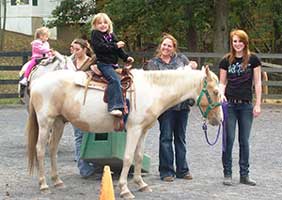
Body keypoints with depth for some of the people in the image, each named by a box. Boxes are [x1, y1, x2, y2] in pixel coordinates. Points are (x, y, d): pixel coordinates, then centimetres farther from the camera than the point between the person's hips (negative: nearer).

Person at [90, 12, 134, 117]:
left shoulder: (111, 35, 19)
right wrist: (115, 46, -16)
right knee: (114, 79, -29)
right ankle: (114, 107, -39)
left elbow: (118, 49, 19)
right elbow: (100, 47, -16)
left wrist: (126, 57, 5)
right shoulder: (95, 34, -2)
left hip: (113, 63, 9)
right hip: (103, 63, -9)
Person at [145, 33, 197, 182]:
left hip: (182, 104, 3)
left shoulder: (181, 58, 11)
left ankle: (182, 170, 19)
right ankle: (166, 171, 5)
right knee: (166, 137, -1)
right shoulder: (153, 63, 4)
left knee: (180, 137, 11)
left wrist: (193, 67, -5)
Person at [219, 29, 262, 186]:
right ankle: (227, 174, 8)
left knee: (244, 140, 6)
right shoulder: (226, 60, 4)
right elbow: (222, 82, 7)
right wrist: (221, 94, -13)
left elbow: (257, 83, 1)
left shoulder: (253, 59, 1)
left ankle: (244, 175, 14)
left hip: (246, 105, 0)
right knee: (229, 139, 0)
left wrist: (258, 104, -3)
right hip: (229, 104, 0)